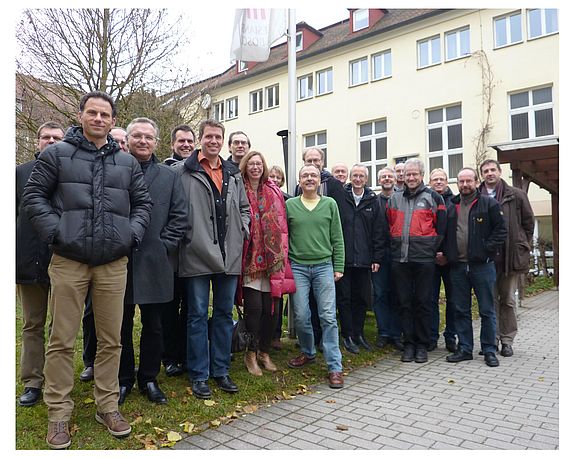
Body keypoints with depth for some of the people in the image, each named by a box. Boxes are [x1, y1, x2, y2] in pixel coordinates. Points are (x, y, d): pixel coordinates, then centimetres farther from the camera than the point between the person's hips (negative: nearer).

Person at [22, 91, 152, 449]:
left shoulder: (127, 162, 13)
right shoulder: (57, 154, 5)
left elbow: (143, 202, 15)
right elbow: (33, 195, 4)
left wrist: (132, 233, 1)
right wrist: (55, 231, -8)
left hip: (114, 263, 2)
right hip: (68, 261, -2)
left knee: (111, 339, 8)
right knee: (62, 339, 4)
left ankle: (108, 405, 23)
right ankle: (59, 412, 19)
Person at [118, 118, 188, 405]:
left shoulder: (170, 176, 9)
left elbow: (180, 216, 5)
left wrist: (165, 245, -4)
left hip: (155, 262, 1)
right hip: (120, 260, -1)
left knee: (153, 325, 10)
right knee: (122, 324, 10)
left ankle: (149, 378, 26)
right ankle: (123, 379, 27)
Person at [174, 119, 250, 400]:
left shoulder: (233, 174, 13)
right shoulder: (182, 171, -3)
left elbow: (244, 207, 21)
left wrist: (242, 229, 8)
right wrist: (182, 234, -10)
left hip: (229, 255, 5)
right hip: (197, 254, -5)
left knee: (224, 314, 12)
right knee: (198, 315, 5)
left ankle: (221, 371, 26)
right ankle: (199, 375, 18)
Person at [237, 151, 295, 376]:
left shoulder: (274, 192, 12)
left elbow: (282, 225, 12)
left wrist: (281, 254, 7)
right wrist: (237, 255, -7)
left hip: (272, 260, 3)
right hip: (249, 260, -3)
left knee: (271, 309, 6)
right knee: (254, 308, -3)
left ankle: (264, 352, 24)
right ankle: (251, 353, 16)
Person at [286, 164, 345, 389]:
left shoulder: (330, 204, 6)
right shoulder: (289, 205, 5)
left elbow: (337, 239, 6)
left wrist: (338, 267, 1)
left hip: (324, 266, 0)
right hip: (298, 267, 1)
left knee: (328, 317, -3)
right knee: (300, 316, 5)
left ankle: (334, 367, 4)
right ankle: (308, 353, 30)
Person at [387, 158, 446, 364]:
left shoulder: (433, 197, 4)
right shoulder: (394, 198, 13)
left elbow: (441, 227, 4)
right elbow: (389, 225, 18)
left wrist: (435, 249, -1)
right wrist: (394, 248, 10)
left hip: (424, 259, -3)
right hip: (400, 259, 3)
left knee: (422, 302, 4)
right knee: (405, 302, 7)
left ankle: (422, 345, 15)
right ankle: (408, 343, 18)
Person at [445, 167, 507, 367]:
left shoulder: (489, 204, 0)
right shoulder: (451, 206, 12)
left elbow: (501, 230, -4)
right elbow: (445, 233, 16)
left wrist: (487, 249, -12)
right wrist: (447, 253, 4)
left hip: (482, 265, -4)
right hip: (457, 266, 4)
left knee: (487, 311, 4)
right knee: (461, 311, 9)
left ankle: (489, 350, 16)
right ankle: (464, 349, 20)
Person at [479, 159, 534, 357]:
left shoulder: (516, 195, 3)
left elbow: (528, 222, 9)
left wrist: (521, 247, 6)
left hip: (511, 257, 0)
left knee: (508, 300, 7)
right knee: (490, 300, 6)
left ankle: (507, 340, 18)